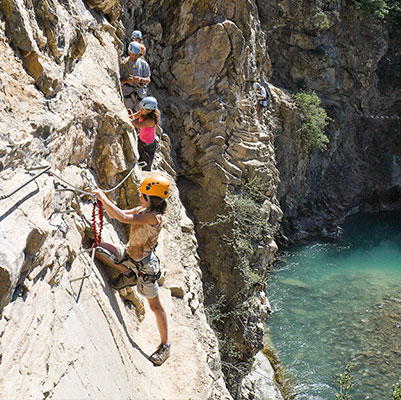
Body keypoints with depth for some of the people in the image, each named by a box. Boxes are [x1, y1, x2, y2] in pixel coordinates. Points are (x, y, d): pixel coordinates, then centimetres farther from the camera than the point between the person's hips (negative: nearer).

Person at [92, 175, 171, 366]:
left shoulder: (154, 217, -26)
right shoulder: (143, 209, 2)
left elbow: (124, 218, -35)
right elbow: (115, 215, 6)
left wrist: (104, 197, -28)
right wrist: (103, 201, -11)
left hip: (144, 263, -8)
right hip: (129, 254, 8)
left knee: (155, 306, 4)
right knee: (99, 249, -7)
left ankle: (164, 346, 22)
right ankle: (128, 276, 8)